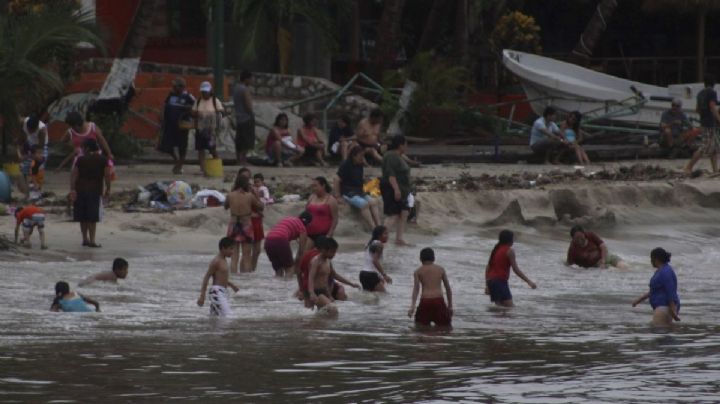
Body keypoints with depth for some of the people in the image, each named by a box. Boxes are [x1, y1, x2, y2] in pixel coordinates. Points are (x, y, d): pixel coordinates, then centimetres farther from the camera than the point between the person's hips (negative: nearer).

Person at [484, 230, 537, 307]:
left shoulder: (496, 250, 16)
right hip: (501, 281, -9)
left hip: (491, 280, 9)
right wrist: (529, 282, -6)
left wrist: (487, 285, 21)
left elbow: (487, 268, 17)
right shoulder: (509, 251, -7)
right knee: (510, 307, -14)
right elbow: (516, 270, -11)